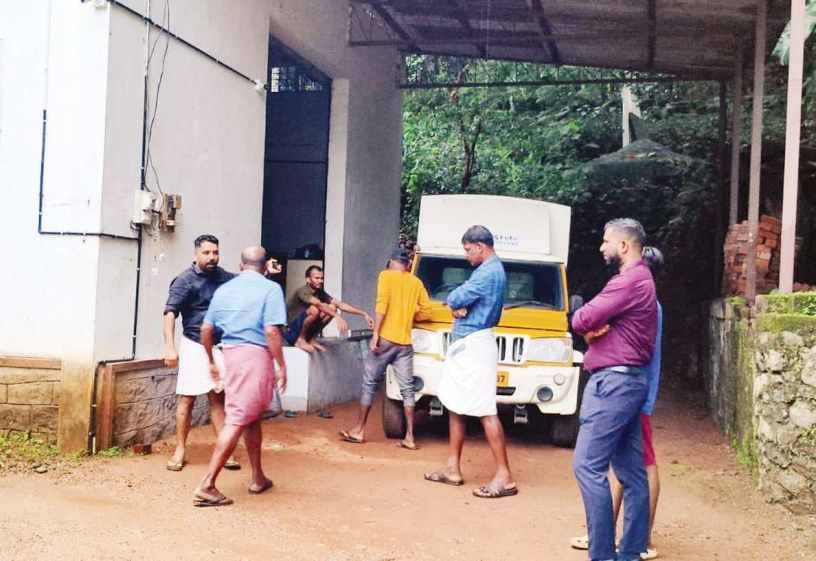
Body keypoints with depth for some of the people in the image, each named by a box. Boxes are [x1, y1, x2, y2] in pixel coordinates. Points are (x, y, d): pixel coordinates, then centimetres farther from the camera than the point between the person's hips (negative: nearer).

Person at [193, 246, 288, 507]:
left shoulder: (223, 290, 13)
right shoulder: (270, 289, -5)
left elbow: (206, 329, 13)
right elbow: (271, 331, -15)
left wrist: (211, 362, 24)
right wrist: (282, 366, -8)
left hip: (231, 354, 7)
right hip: (255, 355, -7)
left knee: (252, 417, 19)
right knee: (237, 421, -6)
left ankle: (258, 478, 29)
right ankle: (206, 486, -8)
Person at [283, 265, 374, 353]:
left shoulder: (320, 292, 3)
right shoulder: (303, 291, -20)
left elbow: (340, 304, -3)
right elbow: (319, 305, -36)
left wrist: (364, 314, -11)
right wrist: (337, 317, -47)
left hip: (304, 330, 8)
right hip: (291, 331, -8)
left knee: (332, 308, -4)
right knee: (314, 309, -31)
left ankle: (311, 339, 1)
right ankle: (301, 340, -13)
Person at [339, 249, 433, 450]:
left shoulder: (386, 275, 0)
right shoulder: (416, 282, 12)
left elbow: (382, 305, -12)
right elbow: (426, 311, 8)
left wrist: (375, 333, -13)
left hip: (385, 338, -4)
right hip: (405, 342, 4)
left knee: (370, 384, 7)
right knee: (407, 389, 5)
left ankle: (359, 430, 14)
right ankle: (409, 437, 2)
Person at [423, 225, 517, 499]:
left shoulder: (488, 272, -17)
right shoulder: (489, 270, 17)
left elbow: (454, 299, -18)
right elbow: (458, 301, 16)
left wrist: (457, 301, 5)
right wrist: (460, 307, -7)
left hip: (474, 345, -11)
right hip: (464, 344, 11)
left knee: (485, 410, -10)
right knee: (456, 405, 14)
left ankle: (504, 477, -8)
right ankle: (453, 468, 22)